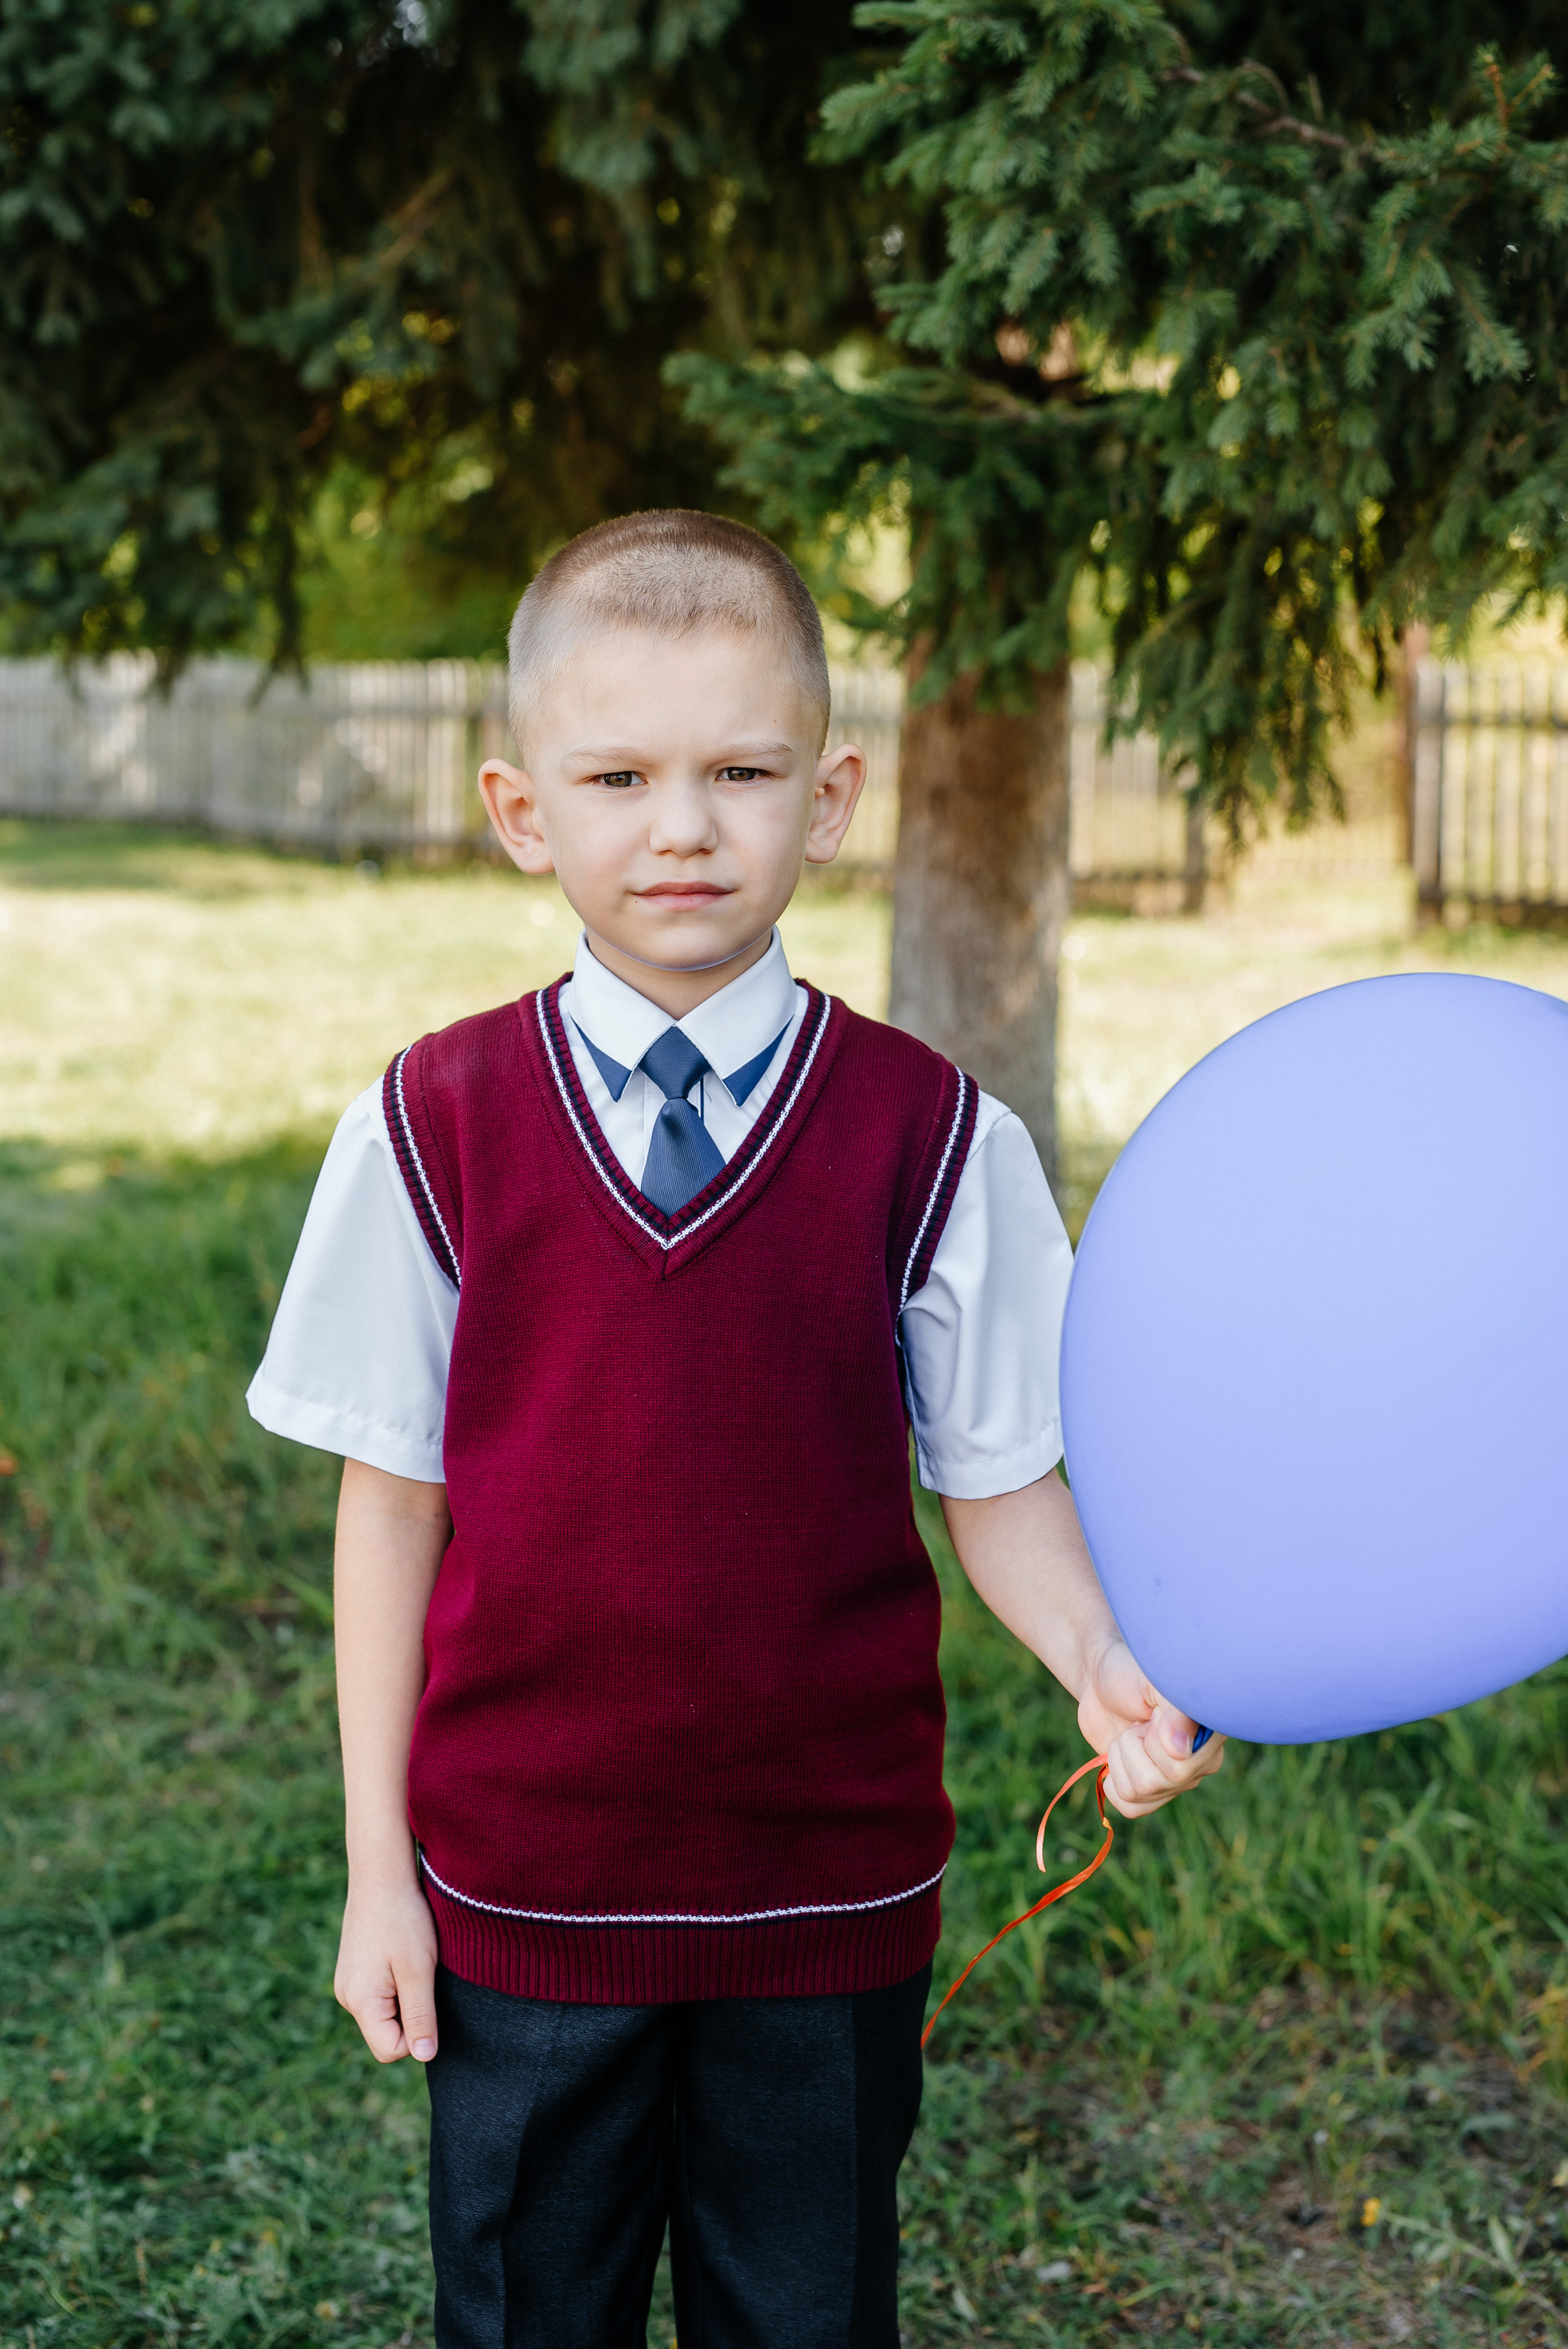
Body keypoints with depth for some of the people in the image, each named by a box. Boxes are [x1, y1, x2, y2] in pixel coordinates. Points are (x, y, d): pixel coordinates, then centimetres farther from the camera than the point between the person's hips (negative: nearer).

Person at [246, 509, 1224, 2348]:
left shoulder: (932, 1142, -8)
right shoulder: (433, 1130, -7)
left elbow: (1000, 1482, -3)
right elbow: (392, 1503, -3)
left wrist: (1104, 1667, -23)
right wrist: (379, 1868, -1)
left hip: (829, 1909, 0)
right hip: (519, 1899, 0)